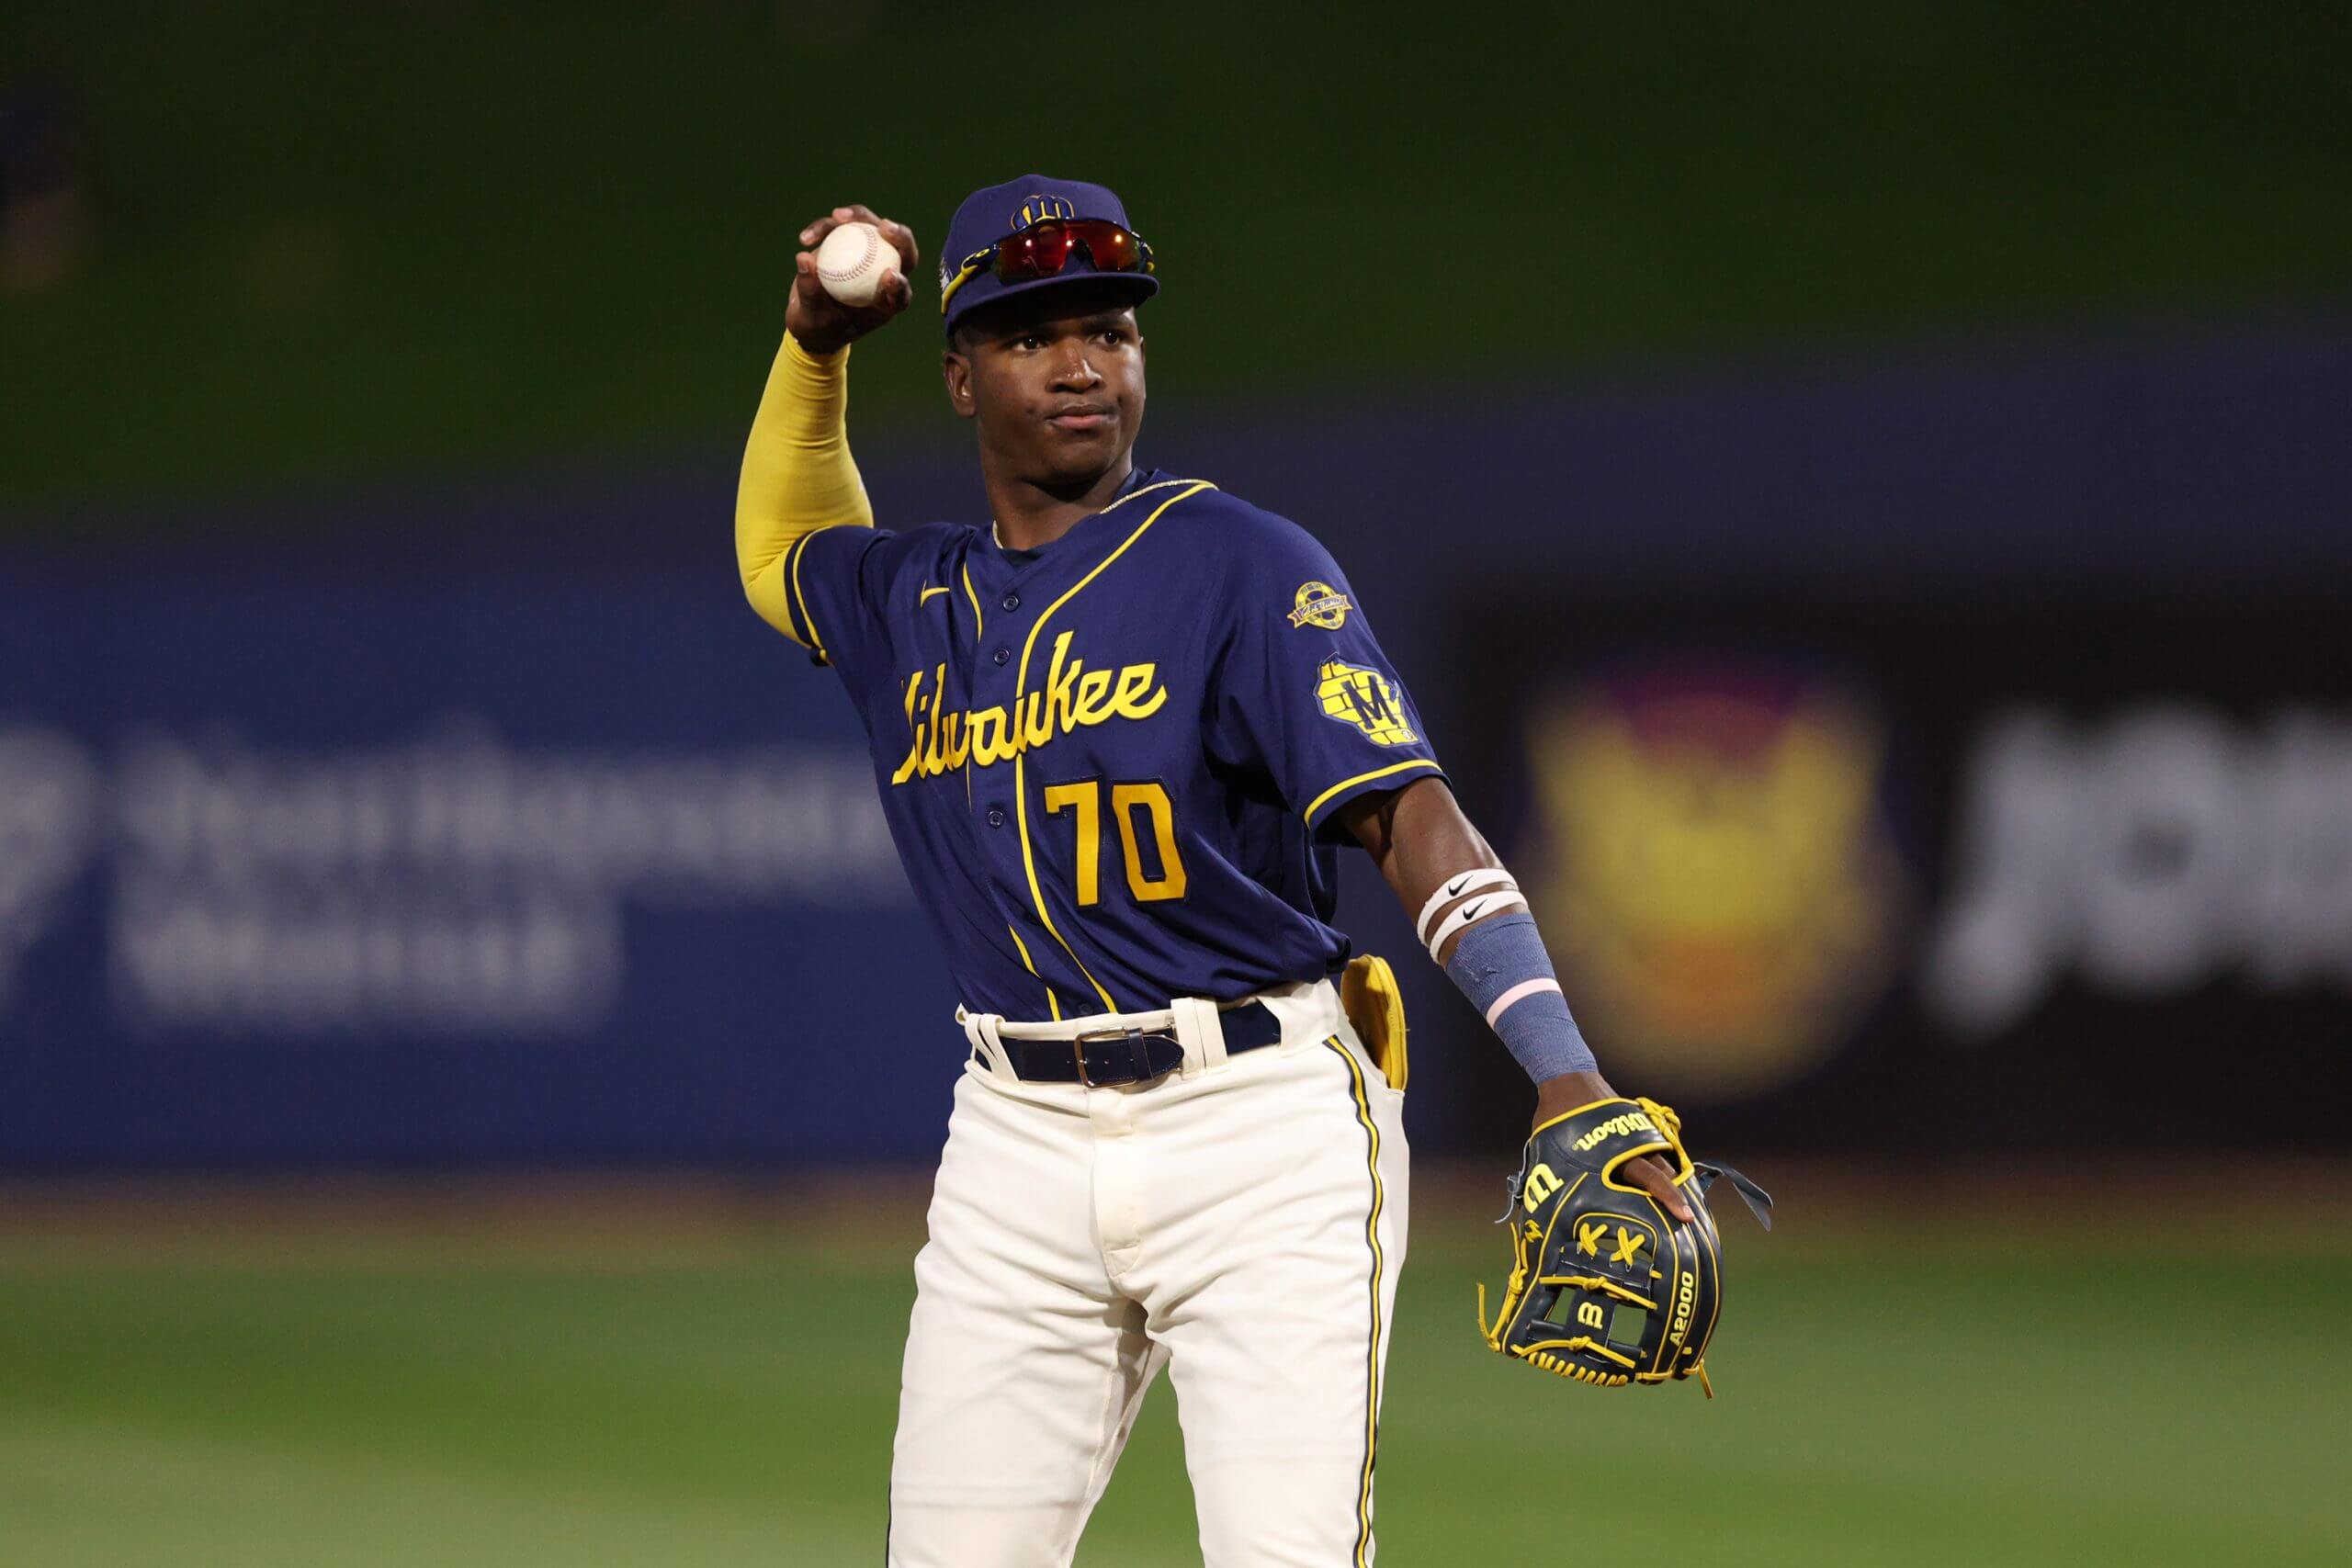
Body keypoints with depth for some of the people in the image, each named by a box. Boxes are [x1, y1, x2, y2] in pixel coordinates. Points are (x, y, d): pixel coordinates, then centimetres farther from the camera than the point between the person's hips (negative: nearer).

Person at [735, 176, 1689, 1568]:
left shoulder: (1246, 567, -7)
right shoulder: (917, 604, 12)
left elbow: (1417, 820, -17)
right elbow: (783, 552, 38)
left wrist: (1567, 1082, -29)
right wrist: (814, 348, 20)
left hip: (1261, 1130, -6)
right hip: (1020, 1141, 6)